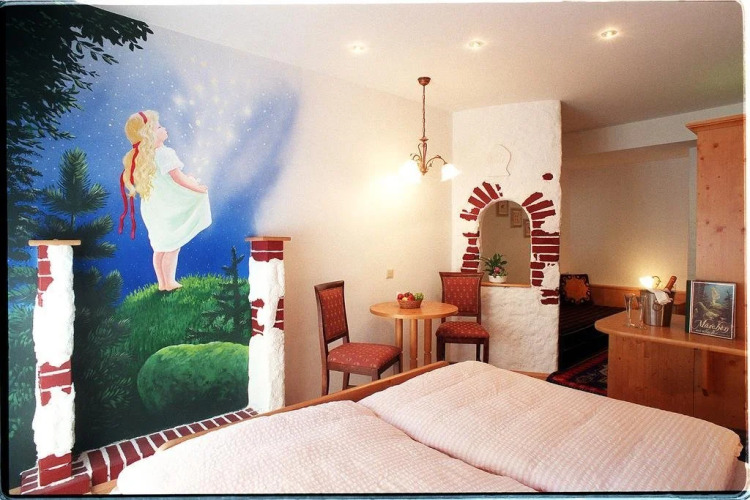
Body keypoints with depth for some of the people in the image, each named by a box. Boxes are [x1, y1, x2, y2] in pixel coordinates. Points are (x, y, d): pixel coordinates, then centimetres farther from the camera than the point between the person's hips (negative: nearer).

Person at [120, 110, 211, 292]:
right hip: (168, 210, -8)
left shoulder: (139, 157, 7)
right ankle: (170, 283, 11)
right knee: (173, 247, 4)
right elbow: (178, 178, -22)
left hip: (151, 210, 8)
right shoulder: (164, 154, -18)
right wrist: (199, 188, -9)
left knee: (160, 248, 16)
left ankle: (162, 283, 25)